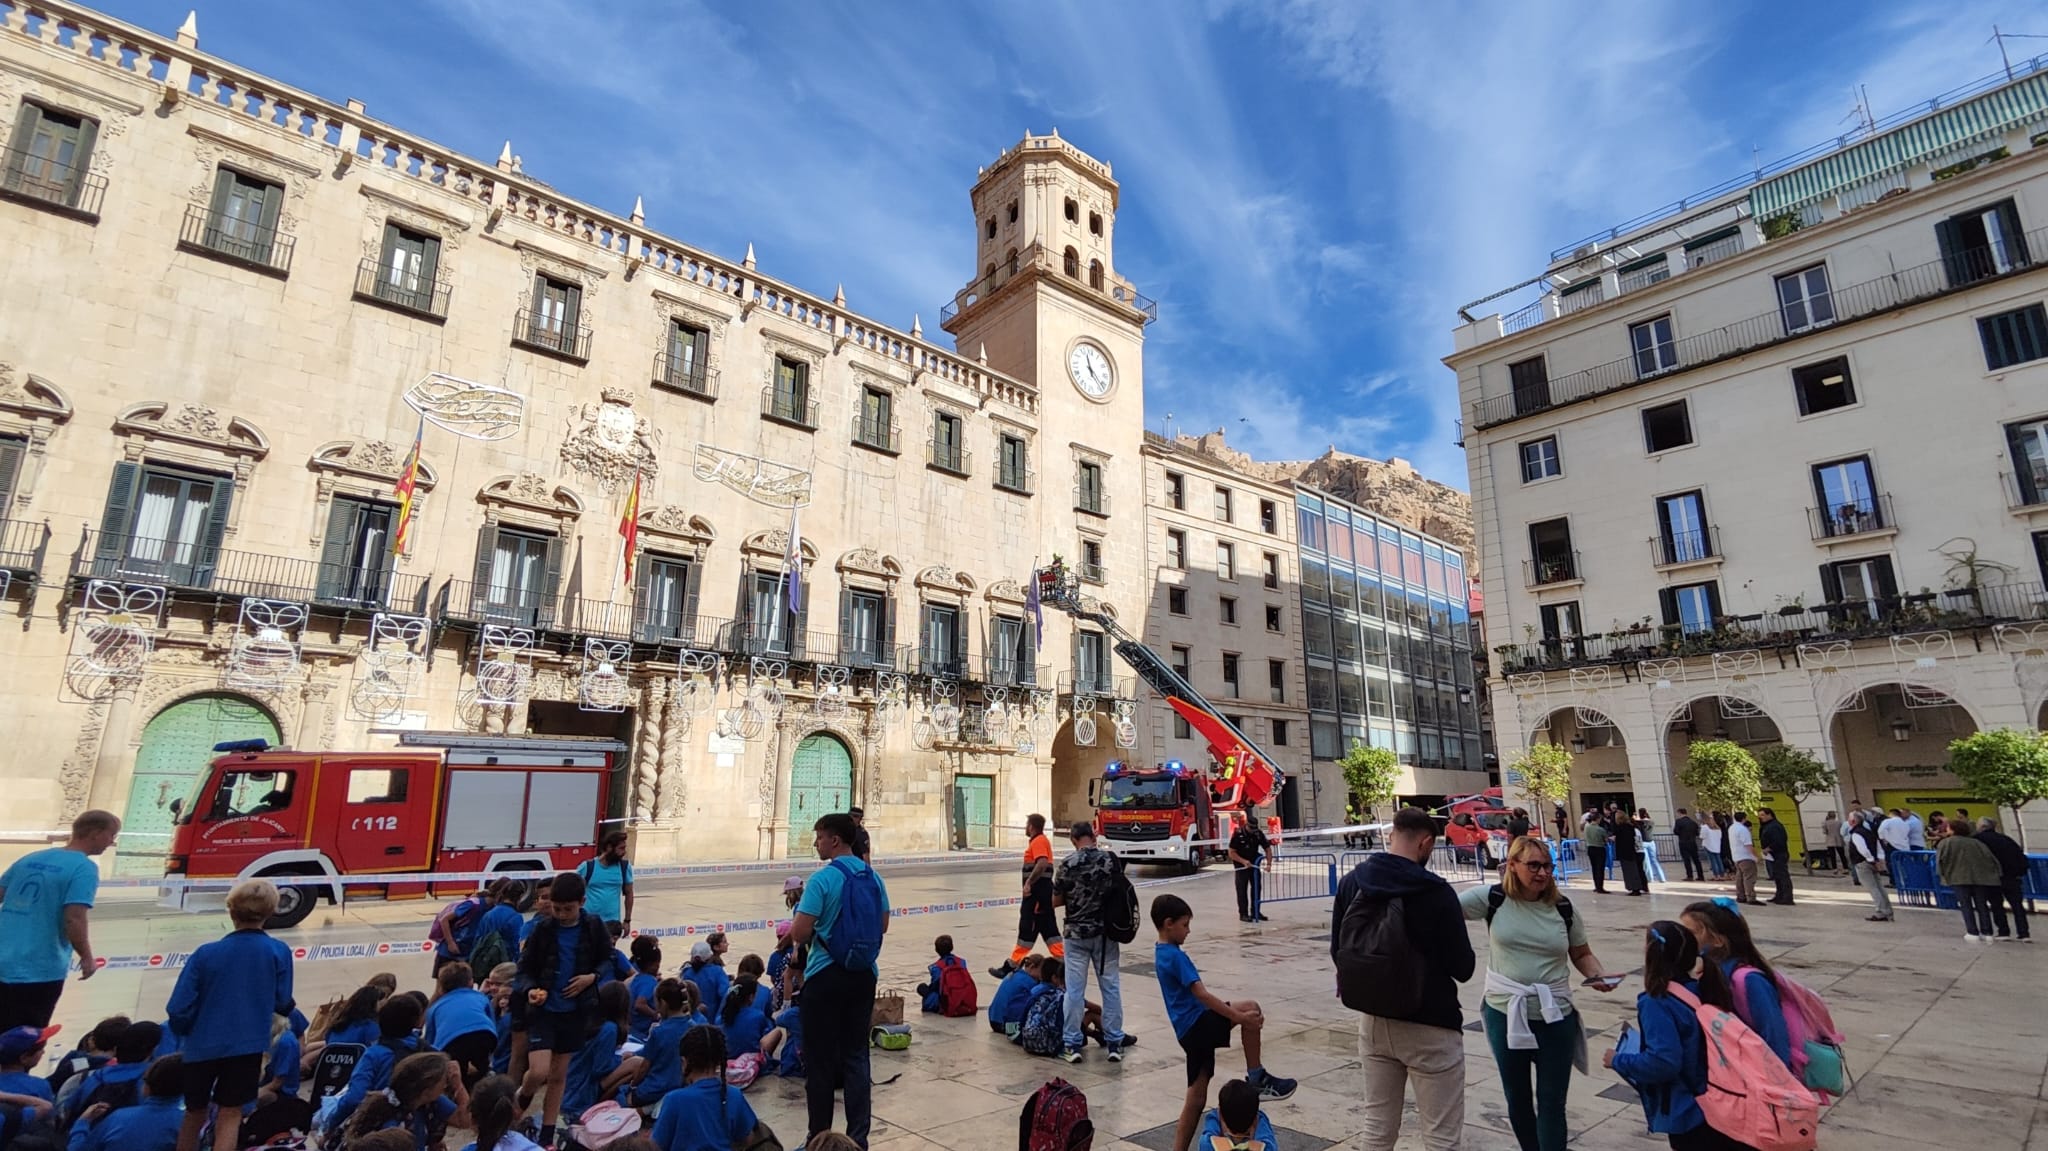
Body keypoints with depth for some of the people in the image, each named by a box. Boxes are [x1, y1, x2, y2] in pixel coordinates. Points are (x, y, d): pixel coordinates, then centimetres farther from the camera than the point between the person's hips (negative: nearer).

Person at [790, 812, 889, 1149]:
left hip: (826, 977, -5)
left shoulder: (823, 879, -16)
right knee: (856, 1056, 13)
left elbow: (799, 933, -17)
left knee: (819, 1059, 8)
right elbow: (882, 926, 11)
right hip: (864, 975, 6)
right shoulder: (873, 878, 4)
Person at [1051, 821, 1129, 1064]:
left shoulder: (1068, 864, -12)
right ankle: (1114, 1043, 17)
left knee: (1074, 989, 6)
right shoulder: (1112, 860, -5)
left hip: (1077, 933, -2)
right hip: (1105, 932, 2)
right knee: (1111, 986, 11)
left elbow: (1055, 901, -4)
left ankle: (1072, 1044, 12)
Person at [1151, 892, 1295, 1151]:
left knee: (1197, 1097, 14)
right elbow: (1201, 995, -22)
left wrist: (1230, 1011, 28)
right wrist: (1238, 1017, -21)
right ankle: (1256, 1078, -6)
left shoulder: (1162, 953, 15)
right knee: (1251, 1008, -16)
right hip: (1197, 1025, -10)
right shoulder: (1175, 955, -16)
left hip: (1190, 1031, 10)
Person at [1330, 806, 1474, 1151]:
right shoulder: (1436, 891, -19)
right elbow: (1463, 968, -10)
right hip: (1430, 1026, -5)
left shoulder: (1351, 883, -3)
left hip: (1373, 1020, 5)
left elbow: (1338, 951, 6)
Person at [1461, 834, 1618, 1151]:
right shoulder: (1493, 898, -10)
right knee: (1516, 1096, 17)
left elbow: (1582, 954, 10)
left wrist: (1599, 976, -9)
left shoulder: (1562, 907, -4)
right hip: (1504, 1014, 0)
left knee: (1552, 1100, 6)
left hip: (1555, 1018, 0)